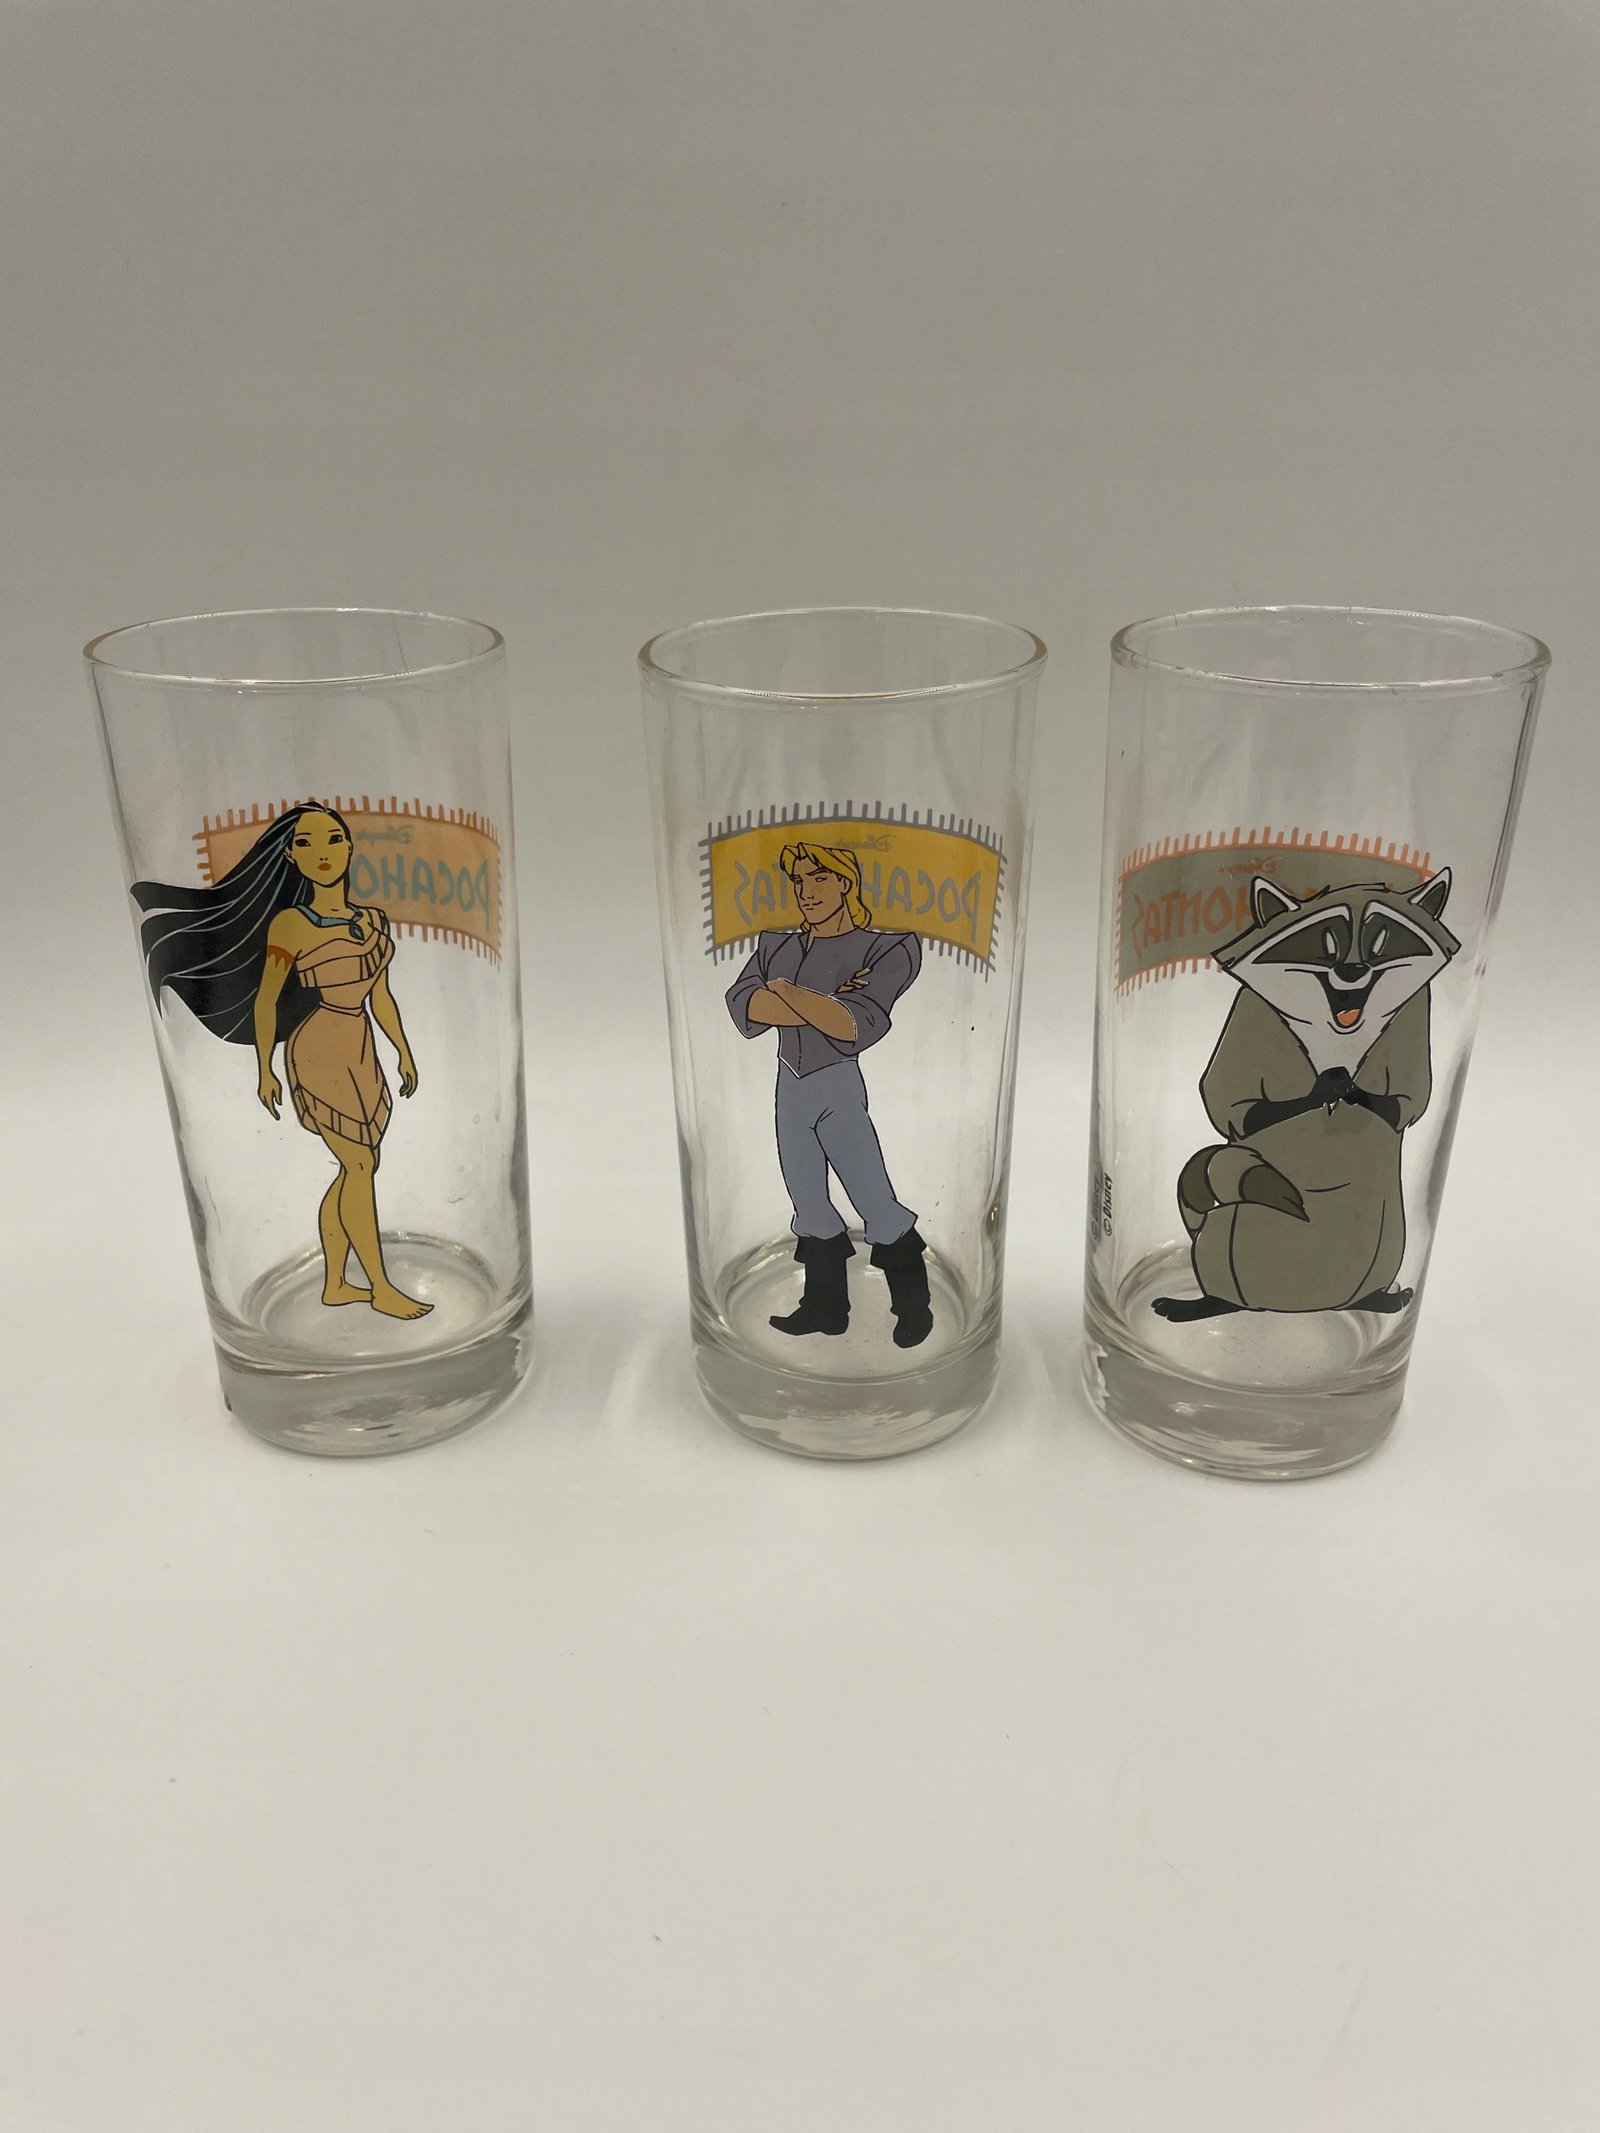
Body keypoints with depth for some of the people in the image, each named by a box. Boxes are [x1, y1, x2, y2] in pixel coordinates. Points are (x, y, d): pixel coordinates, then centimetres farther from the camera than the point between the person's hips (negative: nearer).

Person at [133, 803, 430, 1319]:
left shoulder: (372, 919, 8)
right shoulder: (291, 923, -7)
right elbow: (265, 998, -2)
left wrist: (404, 1052, 15)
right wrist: (264, 1068, -3)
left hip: (360, 1054, 7)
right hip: (320, 1052, -7)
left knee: (356, 1168, 9)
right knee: (360, 1166, -4)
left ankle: (334, 1284, 20)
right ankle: (381, 1287, 6)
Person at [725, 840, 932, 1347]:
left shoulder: (882, 949, -10)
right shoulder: (776, 947, 5)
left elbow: (857, 1026, -22)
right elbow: (742, 1005, -10)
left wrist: (785, 991, -13)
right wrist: (822, 1009, -20)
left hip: (840, 1087, -5)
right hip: (790, 1088, 6)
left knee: (875, 1203, -4)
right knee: (809, 1203, 12)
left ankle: (913, 1305, 13)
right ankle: (826, 1305, 24)